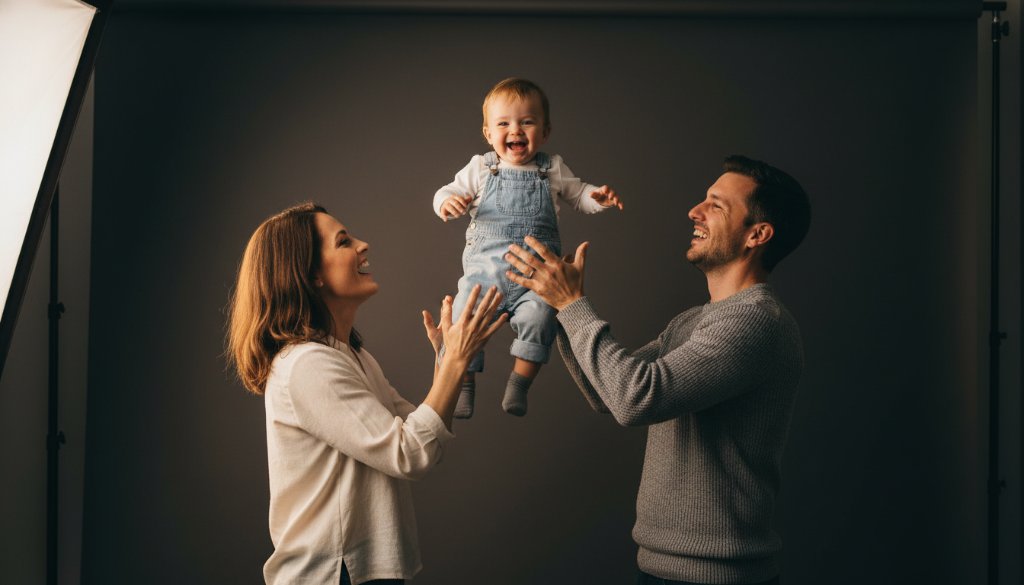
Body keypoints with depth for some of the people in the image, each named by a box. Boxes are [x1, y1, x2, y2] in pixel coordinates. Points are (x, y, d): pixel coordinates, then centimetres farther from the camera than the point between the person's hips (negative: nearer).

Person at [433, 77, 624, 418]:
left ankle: (520, 383, -8)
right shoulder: (480, 169, 7)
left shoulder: (553, 170, 10)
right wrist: (448, 202, -18)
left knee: (538, 317, -24)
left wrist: (597, 197, -3)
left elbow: (577, 196, 20)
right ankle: (463, 384, 4)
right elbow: (447, 193, 7)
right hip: (485, 270, 1)